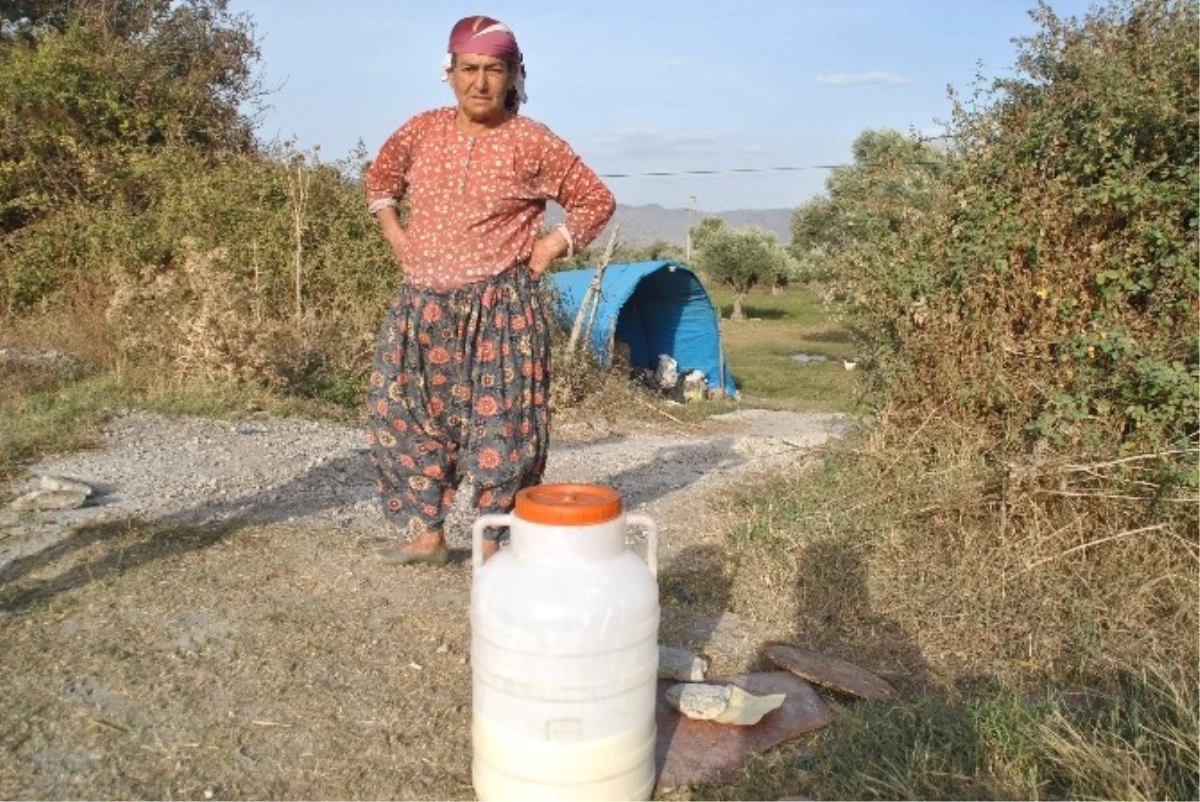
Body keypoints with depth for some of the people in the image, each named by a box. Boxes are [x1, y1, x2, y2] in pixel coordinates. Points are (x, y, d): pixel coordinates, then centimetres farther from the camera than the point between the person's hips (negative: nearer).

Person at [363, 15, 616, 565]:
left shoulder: (533, 143, -5)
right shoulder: (421, 131, 6)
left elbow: (596, 200, 3)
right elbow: (379, 179, 25)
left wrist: (550, 248, -4)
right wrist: (396, 236, 13)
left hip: (500, 310, -4)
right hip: (422, 309, 5)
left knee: (499, 429, -2)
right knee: (402, 417, 7)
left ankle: (495, 544, 14)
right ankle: (426, 534, 22)